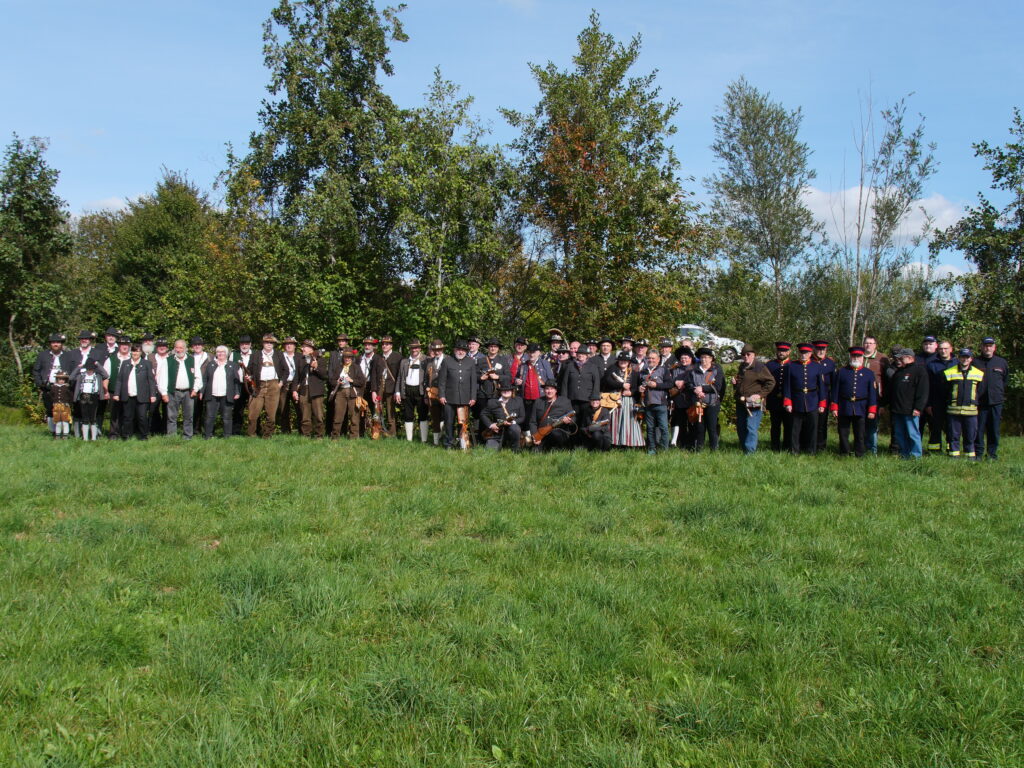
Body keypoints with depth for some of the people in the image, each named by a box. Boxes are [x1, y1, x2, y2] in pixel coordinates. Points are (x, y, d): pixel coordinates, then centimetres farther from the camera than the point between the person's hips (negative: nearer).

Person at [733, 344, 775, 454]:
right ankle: (744, 449, 22)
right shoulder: (742, 367, 16)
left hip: (754, 404, -8)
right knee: (740, 428, 11)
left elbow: (771, 382, -11)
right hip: (741, 403, 8)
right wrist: (735, 382, 9)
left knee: (751, 428, -10)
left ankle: (750, 452, -9)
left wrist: (760, 394, -15)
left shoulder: (759, 367, -8)